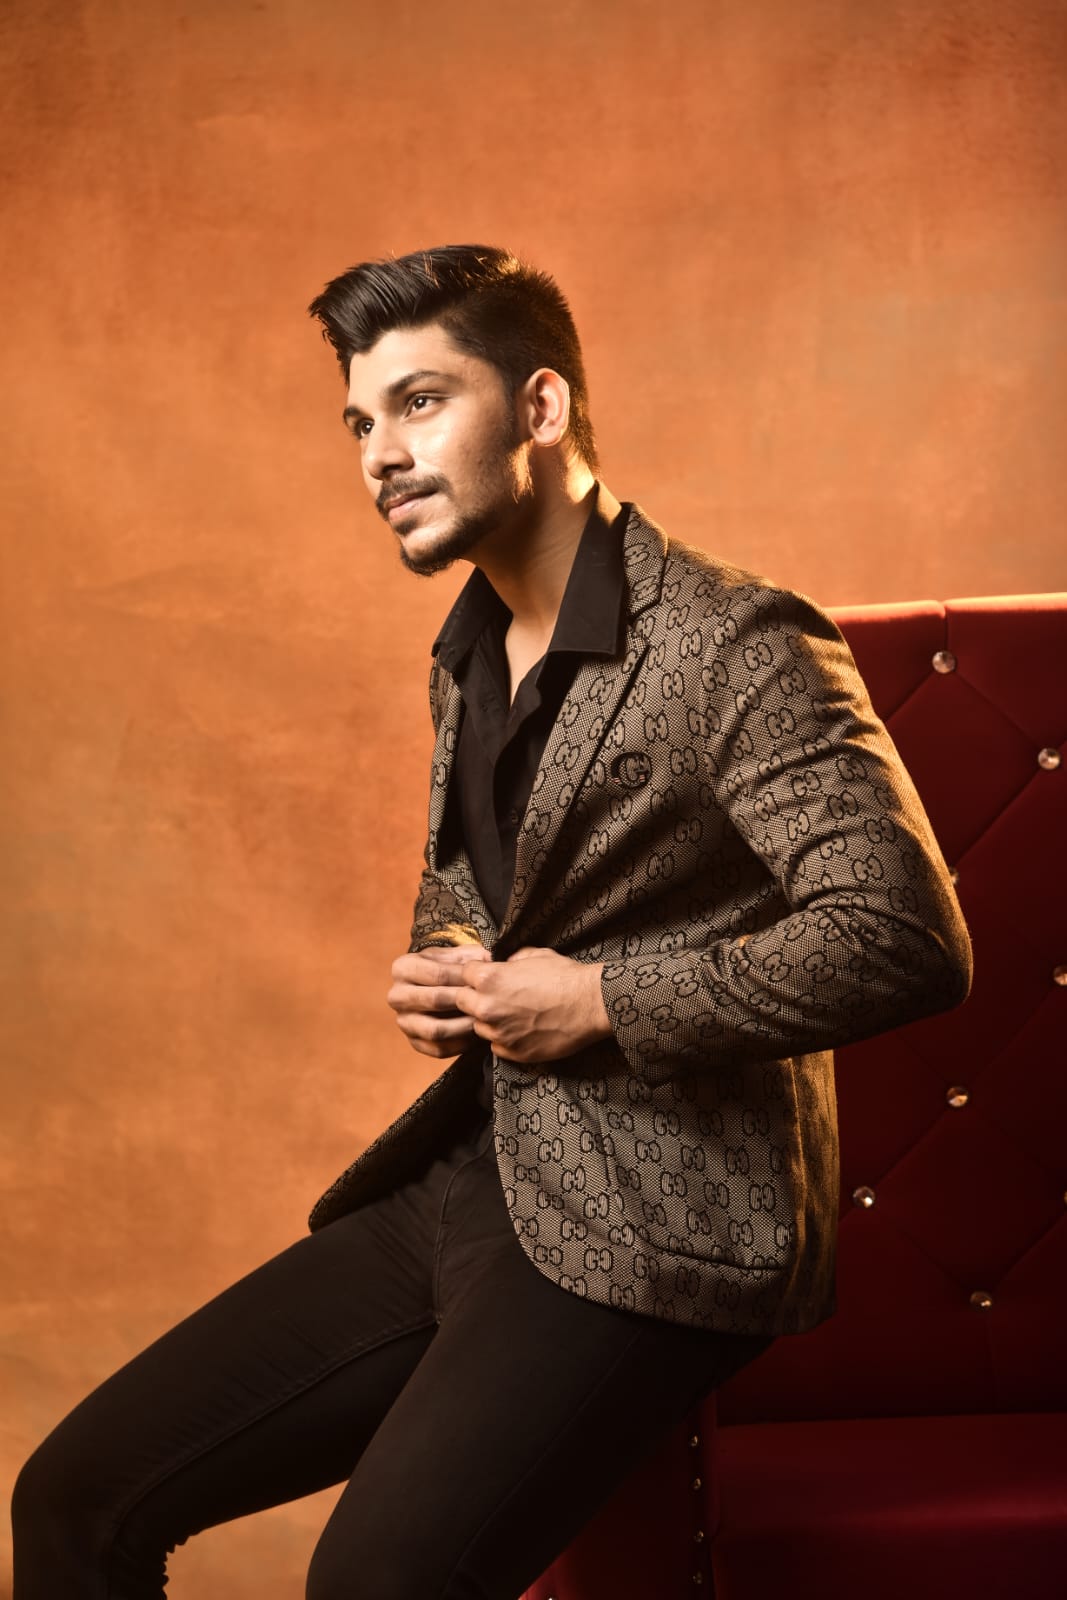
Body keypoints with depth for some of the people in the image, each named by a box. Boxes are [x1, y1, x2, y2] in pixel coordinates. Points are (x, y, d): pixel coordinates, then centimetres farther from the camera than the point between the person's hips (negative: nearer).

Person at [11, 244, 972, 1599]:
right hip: (463, 1178, 8)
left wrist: (599, 1004, -16)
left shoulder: (732, 646, -12)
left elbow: (904, 939, -20)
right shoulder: (467, 659, 15)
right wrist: (438, 979, 6)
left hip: (649, 1228, -8)